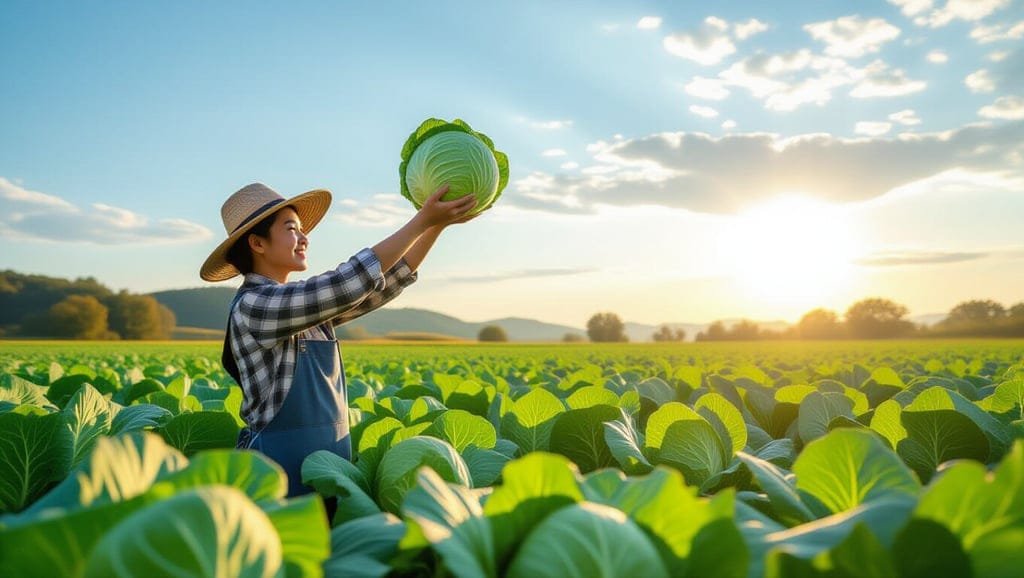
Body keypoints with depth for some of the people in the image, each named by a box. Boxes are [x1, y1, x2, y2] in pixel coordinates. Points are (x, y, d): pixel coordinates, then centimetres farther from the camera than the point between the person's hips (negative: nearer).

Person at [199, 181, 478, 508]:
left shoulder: (310, 303, 9)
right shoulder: (252, 306, -15)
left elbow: (386, 283, 8)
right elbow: (351, 282, -22)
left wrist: (438, 224, -1)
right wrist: (423, 219, -18)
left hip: (329, 462, 8)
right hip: (280, 468, -8)